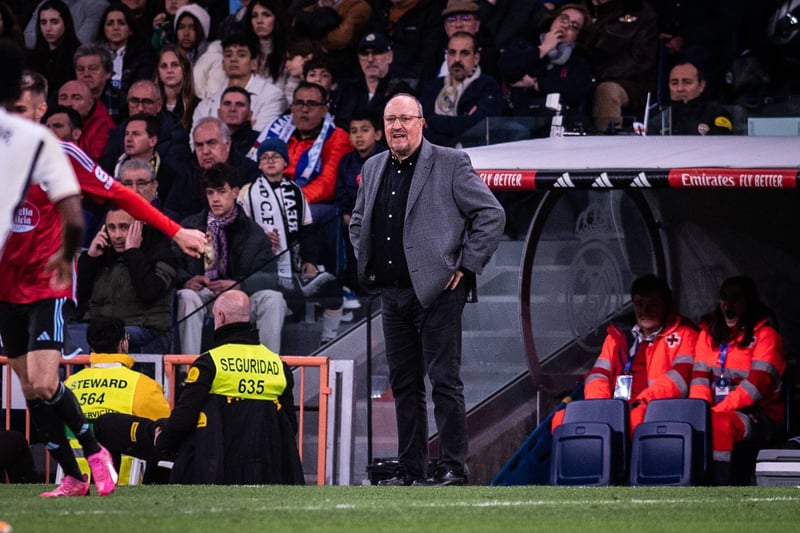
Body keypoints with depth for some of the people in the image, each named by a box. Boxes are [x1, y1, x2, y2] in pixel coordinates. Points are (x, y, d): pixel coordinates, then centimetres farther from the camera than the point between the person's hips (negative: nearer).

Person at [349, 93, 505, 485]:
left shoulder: (450, 164, -4)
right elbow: (358, 222, 29)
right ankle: (410, 469, 13)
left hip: (437, 290, -6)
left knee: (444, 380, -7)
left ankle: (453, 467, -5)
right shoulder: (373, 169, 14)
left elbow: (492, 214, -5)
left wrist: (467, 265, -7)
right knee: (404, 385, 8)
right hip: (392, 292, 6)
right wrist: (366, 265, 16)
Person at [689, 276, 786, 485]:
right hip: (716, 413, 5)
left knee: (718, 425, -36)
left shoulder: (765, 334, -3)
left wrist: (716, 411, -21)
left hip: (760, 416, -5)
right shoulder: (709, 332, 15)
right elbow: (700, 377, 8)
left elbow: (757, 384, -14)